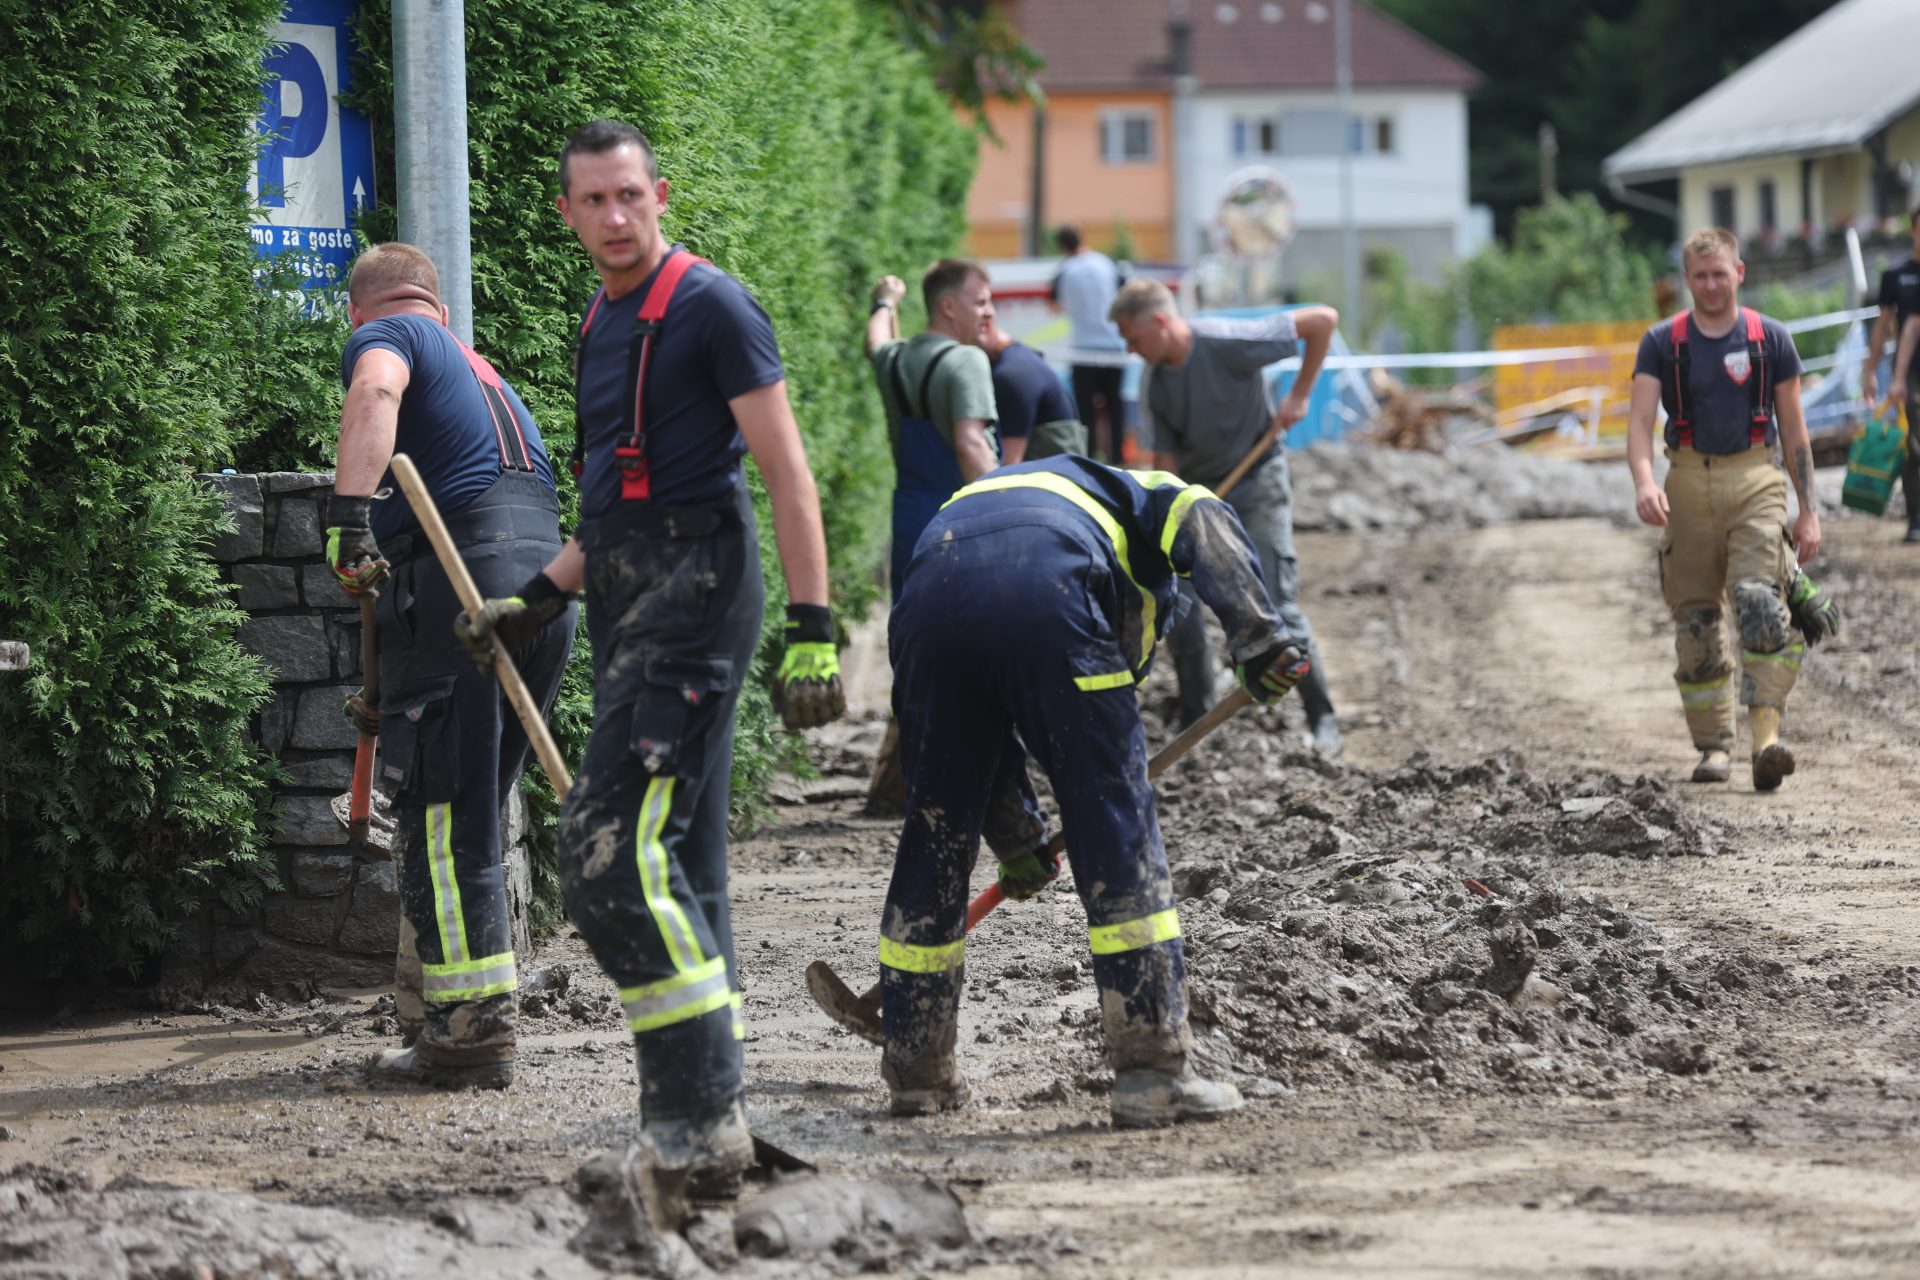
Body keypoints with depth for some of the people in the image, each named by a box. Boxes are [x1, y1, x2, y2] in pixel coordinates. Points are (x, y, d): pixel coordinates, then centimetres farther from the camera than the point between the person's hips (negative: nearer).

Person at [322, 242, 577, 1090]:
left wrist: (350, 514, -28)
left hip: (457, 579, -8)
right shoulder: (483, 372, 33)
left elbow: (375, 391, -18)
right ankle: (435, 1014, 22)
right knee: (469, 815, 17)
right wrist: (391, 696, 41)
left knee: (444, 820, -5)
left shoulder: (384, 335, 9)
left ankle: (472, 1031, -8)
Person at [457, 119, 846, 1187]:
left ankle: (701, 1116, -17)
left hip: (695, 586, -9)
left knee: (615, 854, -17)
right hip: (629, 598, 9)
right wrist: (537, 600, 23)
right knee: (681, 871, 9)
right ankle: (710, 1123, 12)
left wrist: (813, 630, -20)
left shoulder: (710, 306, -8)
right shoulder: (604, 323, 19)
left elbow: (787, 471, -13)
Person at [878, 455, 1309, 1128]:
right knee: (1116, 829, 3)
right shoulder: (1142, 493, 34)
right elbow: (1202, 524, 5)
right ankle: (1153, 1070, 0)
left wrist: (1019, 843, 45)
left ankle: (915, 1071, 27)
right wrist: (1257, 636, -6)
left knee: (937, 837, 17)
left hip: (930, 606, 5)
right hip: (1047, 600, -4)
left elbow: (974, 741, 41)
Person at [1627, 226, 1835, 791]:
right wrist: (1644, 481, -25)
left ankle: (1767, 735, -24)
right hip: (1688, 486, 1)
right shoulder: (1661, 343, 3)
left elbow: (1793, 427, 9)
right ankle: (1714, 745, 14)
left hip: (1755, 482, -1)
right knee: (1696, 621, 4)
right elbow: (1640, 420, -6)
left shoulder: (1771, 339, 4)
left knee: (1762, 605, -18)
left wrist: (1808, 510, 6)